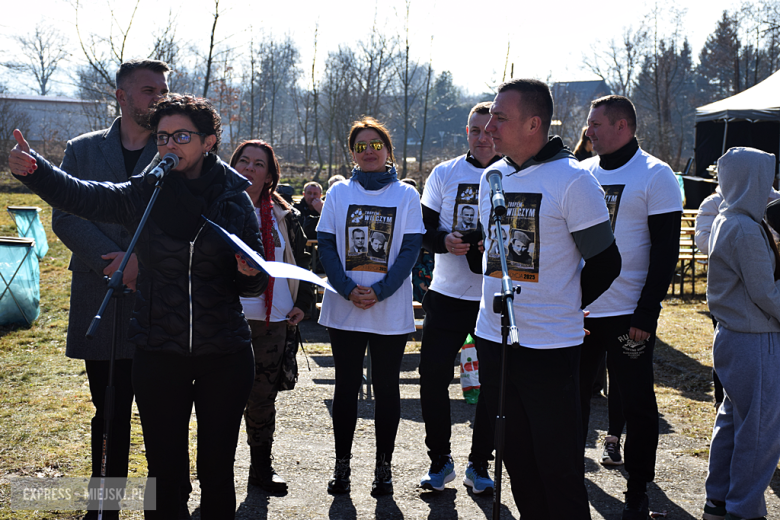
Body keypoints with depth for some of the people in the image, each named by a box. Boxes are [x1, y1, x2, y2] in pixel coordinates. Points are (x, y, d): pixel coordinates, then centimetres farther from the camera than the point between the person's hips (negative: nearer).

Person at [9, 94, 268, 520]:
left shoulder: (235, 200, -1)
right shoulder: (142, 195, 0)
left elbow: (253, 286, 4)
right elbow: (78, 195, -12)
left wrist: (250, 273, -19)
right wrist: (32, 169, -29)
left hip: (225, 356, 0)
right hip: (158, 356, 0)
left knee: (217, 468, 10)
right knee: (163, 469, 8)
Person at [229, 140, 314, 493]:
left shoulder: (284, 216, 11)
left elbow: (302, 261, 17)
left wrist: (302, 303, 8)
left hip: (273, 321, 2)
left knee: (263, 397, 9)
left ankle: (261, 466, 22)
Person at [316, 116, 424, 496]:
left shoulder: (406, 195, 3)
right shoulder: (339, 192, 6)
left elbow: (410, 249, -4)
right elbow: (326, 245, 0)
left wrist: (379, 291, -16)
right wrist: (349, 289, -14)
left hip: (390, 311, -1)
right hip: (343, 308, 1)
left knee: (386, 387, 6)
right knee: (346, 386, 7)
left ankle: (383, 466, 16)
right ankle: (342, 464, 17)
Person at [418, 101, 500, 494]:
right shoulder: (444, 173, 5)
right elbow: (424, 227, 4)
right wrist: (445, 240, -17)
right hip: (447, 295, 1)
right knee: (433, 376, 0)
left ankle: (479, 465, 21)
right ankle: (439, 461, 18)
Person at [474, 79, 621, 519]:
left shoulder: (573, 180, -12)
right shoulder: (492, 177, 9)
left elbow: (605, 263, -7)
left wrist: (561, 309, 1)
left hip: (550, 347, -6)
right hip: (493, 337, 7)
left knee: (559, 470, 0)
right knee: (517, 460, 16)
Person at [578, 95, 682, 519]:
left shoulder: (656, 176, -6)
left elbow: (666, 252, -10)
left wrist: (646, 313, -15)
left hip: (629, 314, -5)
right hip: (578, 310, 5)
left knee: (637, 403, 4)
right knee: (573, 396, 11)